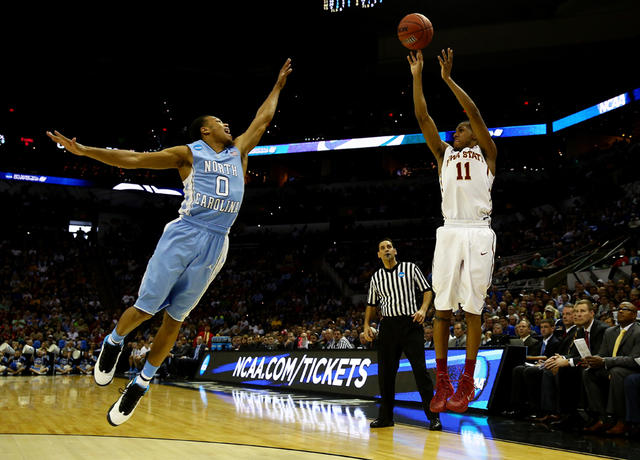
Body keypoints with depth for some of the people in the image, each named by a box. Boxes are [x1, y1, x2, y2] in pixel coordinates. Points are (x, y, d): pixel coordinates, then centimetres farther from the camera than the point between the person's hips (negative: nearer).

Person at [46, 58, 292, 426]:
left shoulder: (238, 152, 20)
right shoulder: (188, 154, 6)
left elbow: (263, 119, 31)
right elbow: (133, 159, 1)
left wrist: (278, 85, 38)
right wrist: (84, 150, -6)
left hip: (215, 244, 4)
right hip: (184, 235, -4)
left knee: (175, 318, 6)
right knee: (146, 307, -5)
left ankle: (141, 384, 18)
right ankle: (114, 343, 28)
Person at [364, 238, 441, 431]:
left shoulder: (410, 268, 5)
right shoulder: (376, 277, 14)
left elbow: (427, 290, 5)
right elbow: (371, 304, 20)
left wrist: (423, 309, -12)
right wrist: (367, 325, 9)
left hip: (410, 323, -4)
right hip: (388, 326, 4)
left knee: (420, 369, -8)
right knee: (385, 373, 6)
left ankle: (433, 416, -4)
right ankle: (385, 416, 16)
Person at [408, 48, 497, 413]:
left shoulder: (486, 153, 13)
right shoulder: (445, 154, 22)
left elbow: (475, 113, 0)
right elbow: (423, 117, 13)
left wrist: (448, 79, -1)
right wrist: (417, 76, 8)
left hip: (479, 233, -3)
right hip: (450, 232, 3)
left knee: (473, 307, -2)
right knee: (443, 307, 0)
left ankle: (467, 383, 3)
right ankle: (442, 382, 7)